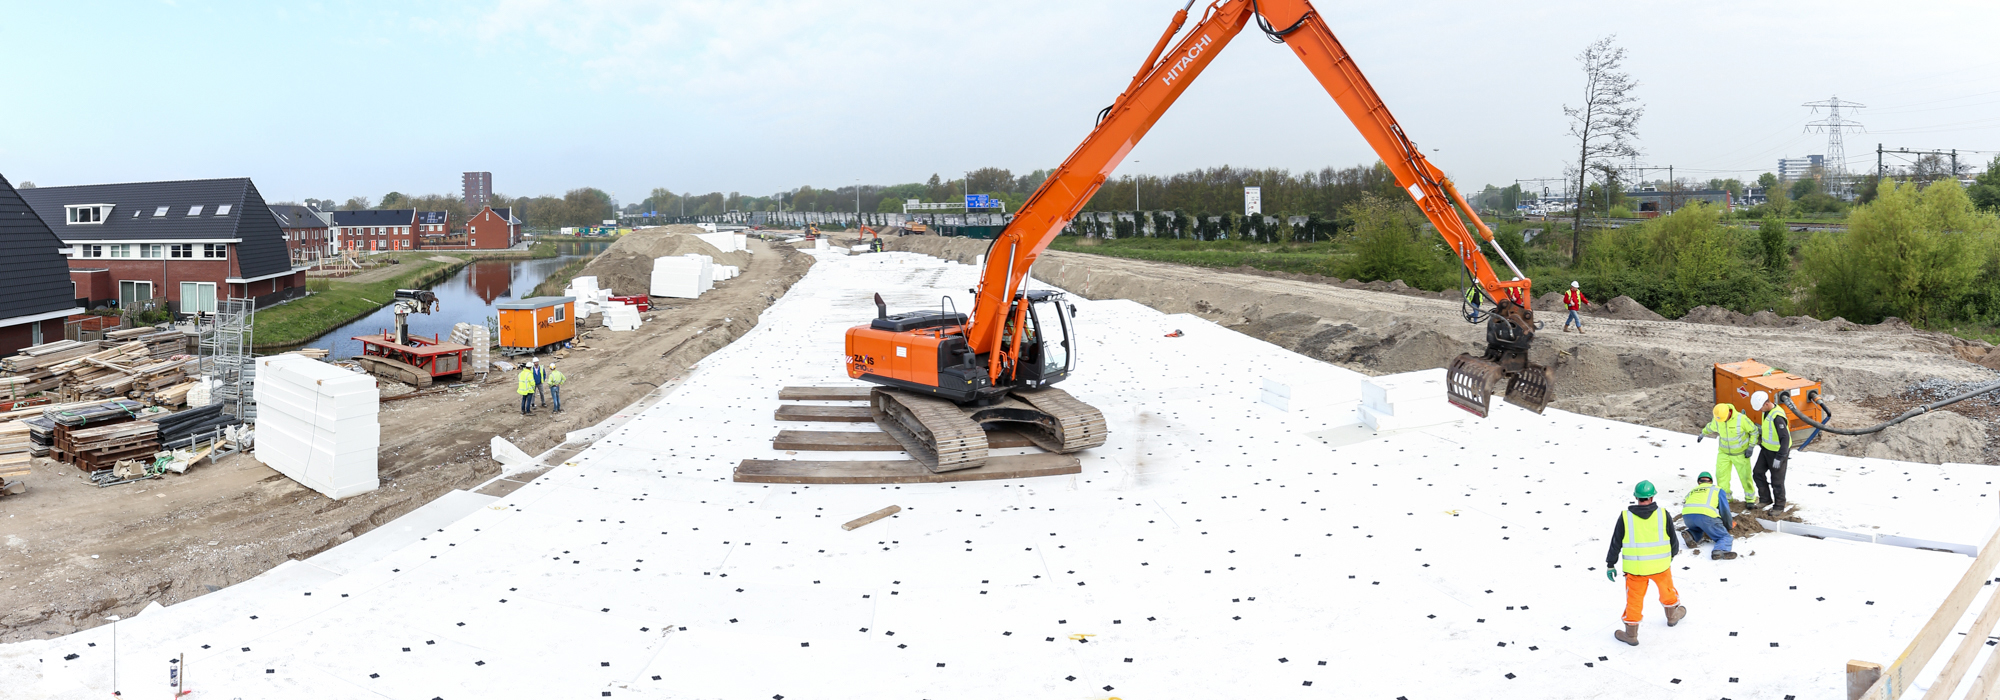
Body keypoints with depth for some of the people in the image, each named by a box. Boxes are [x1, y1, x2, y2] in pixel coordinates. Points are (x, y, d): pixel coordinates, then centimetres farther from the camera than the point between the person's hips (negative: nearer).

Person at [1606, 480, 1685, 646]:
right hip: (1660, 564, 1)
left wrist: (1610, 564, 5)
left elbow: (1615, 543, -5)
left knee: (1634, 598, 9)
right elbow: (1673, 540, 3)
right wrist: (1673, 553, 24)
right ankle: (1672, 615, 51)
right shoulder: (1663, 514, -8)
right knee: (1667, 590, 28)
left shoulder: (1625, 517, -10)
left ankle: (1631, 634, 17)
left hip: (1635, 567, -1)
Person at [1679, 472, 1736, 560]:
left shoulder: (1691, 492, 37)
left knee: (1698, 530, 36)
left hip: (1687, 515, 4)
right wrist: (1728, 528, 39)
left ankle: (1691, 534, 0)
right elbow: (1725, 510, 24)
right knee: (1725, 537, 6)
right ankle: (1720, 551, -28)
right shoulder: (1717, 489, 28)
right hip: (1705, 515, -4)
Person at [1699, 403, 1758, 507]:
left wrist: (1750, 447, -12)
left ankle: (1750, 498, 25)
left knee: (1745, 475, 5)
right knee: (1721, 474, 0)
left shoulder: (1741, 419, -26)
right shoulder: (1716, 420, -14)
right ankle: (1723, 497, 17)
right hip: (1724, 452, 3)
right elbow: (1710, 427, 11)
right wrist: (1702, 435, 27)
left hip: (1740, 453, -3)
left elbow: (1754, 431, -11)